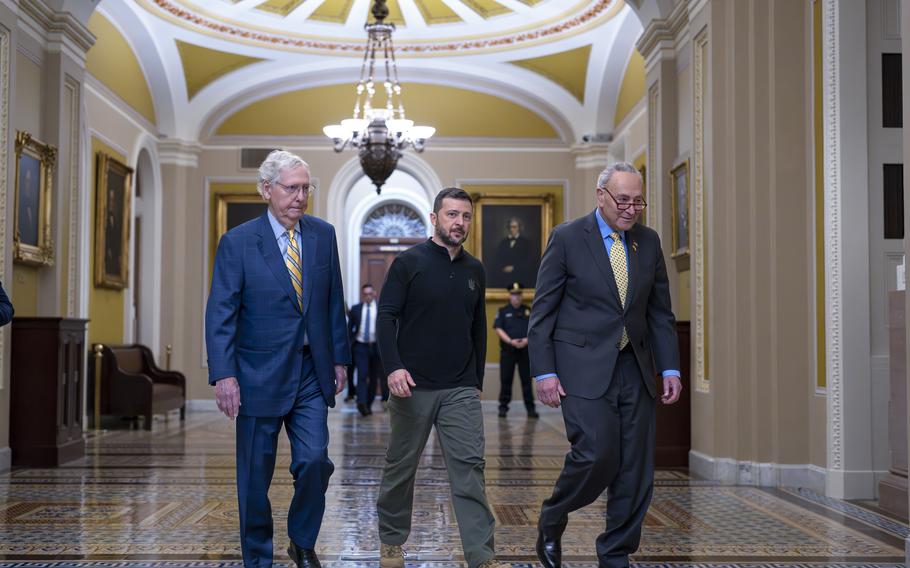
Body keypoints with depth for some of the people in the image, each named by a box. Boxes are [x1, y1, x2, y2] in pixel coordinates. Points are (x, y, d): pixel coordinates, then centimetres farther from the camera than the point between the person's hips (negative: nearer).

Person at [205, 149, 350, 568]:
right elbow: (220, 313, -10)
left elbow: (334, 302, 11)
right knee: (256, 475, 6)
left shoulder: (323, 235, 5)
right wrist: (223, 375, -18)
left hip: (312, 374, 3)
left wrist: (339, 357, 8)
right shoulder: (237, 242, -6)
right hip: (260, 374, -3)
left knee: (315, 461, -5)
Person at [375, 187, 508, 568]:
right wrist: (393, 367, -23)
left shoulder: (475, 270, 10)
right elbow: (386, 318, -9)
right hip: (412, 387, -3)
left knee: (469, 467, -5)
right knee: (401, 466, 10)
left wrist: (477, 381, 15)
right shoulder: (408, 263, -4)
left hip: (461, 390, 3)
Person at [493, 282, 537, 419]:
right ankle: (503, 407, 8)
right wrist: (510, 341, -15)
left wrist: (527, 340, -11)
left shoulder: (528, 311, 12)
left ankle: (530, 408, 4)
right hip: (508, 350, -1)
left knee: (526, 380, 1)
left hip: (525, 349, 1)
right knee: (505, 380, 1)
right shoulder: (503, 311, 7)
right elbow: (498, 329, -2)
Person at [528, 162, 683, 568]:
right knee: (597, 455, -14)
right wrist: (545, 372, -10)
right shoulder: (567, 238, -3)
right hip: (584, 368, -5)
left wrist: (670, 369, 4)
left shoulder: (648, 242, 10)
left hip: (634, 369, 5)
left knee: (636, 470, 4)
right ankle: (551, 523, 13)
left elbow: (660, 313, 13)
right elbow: (542, 311, -3)